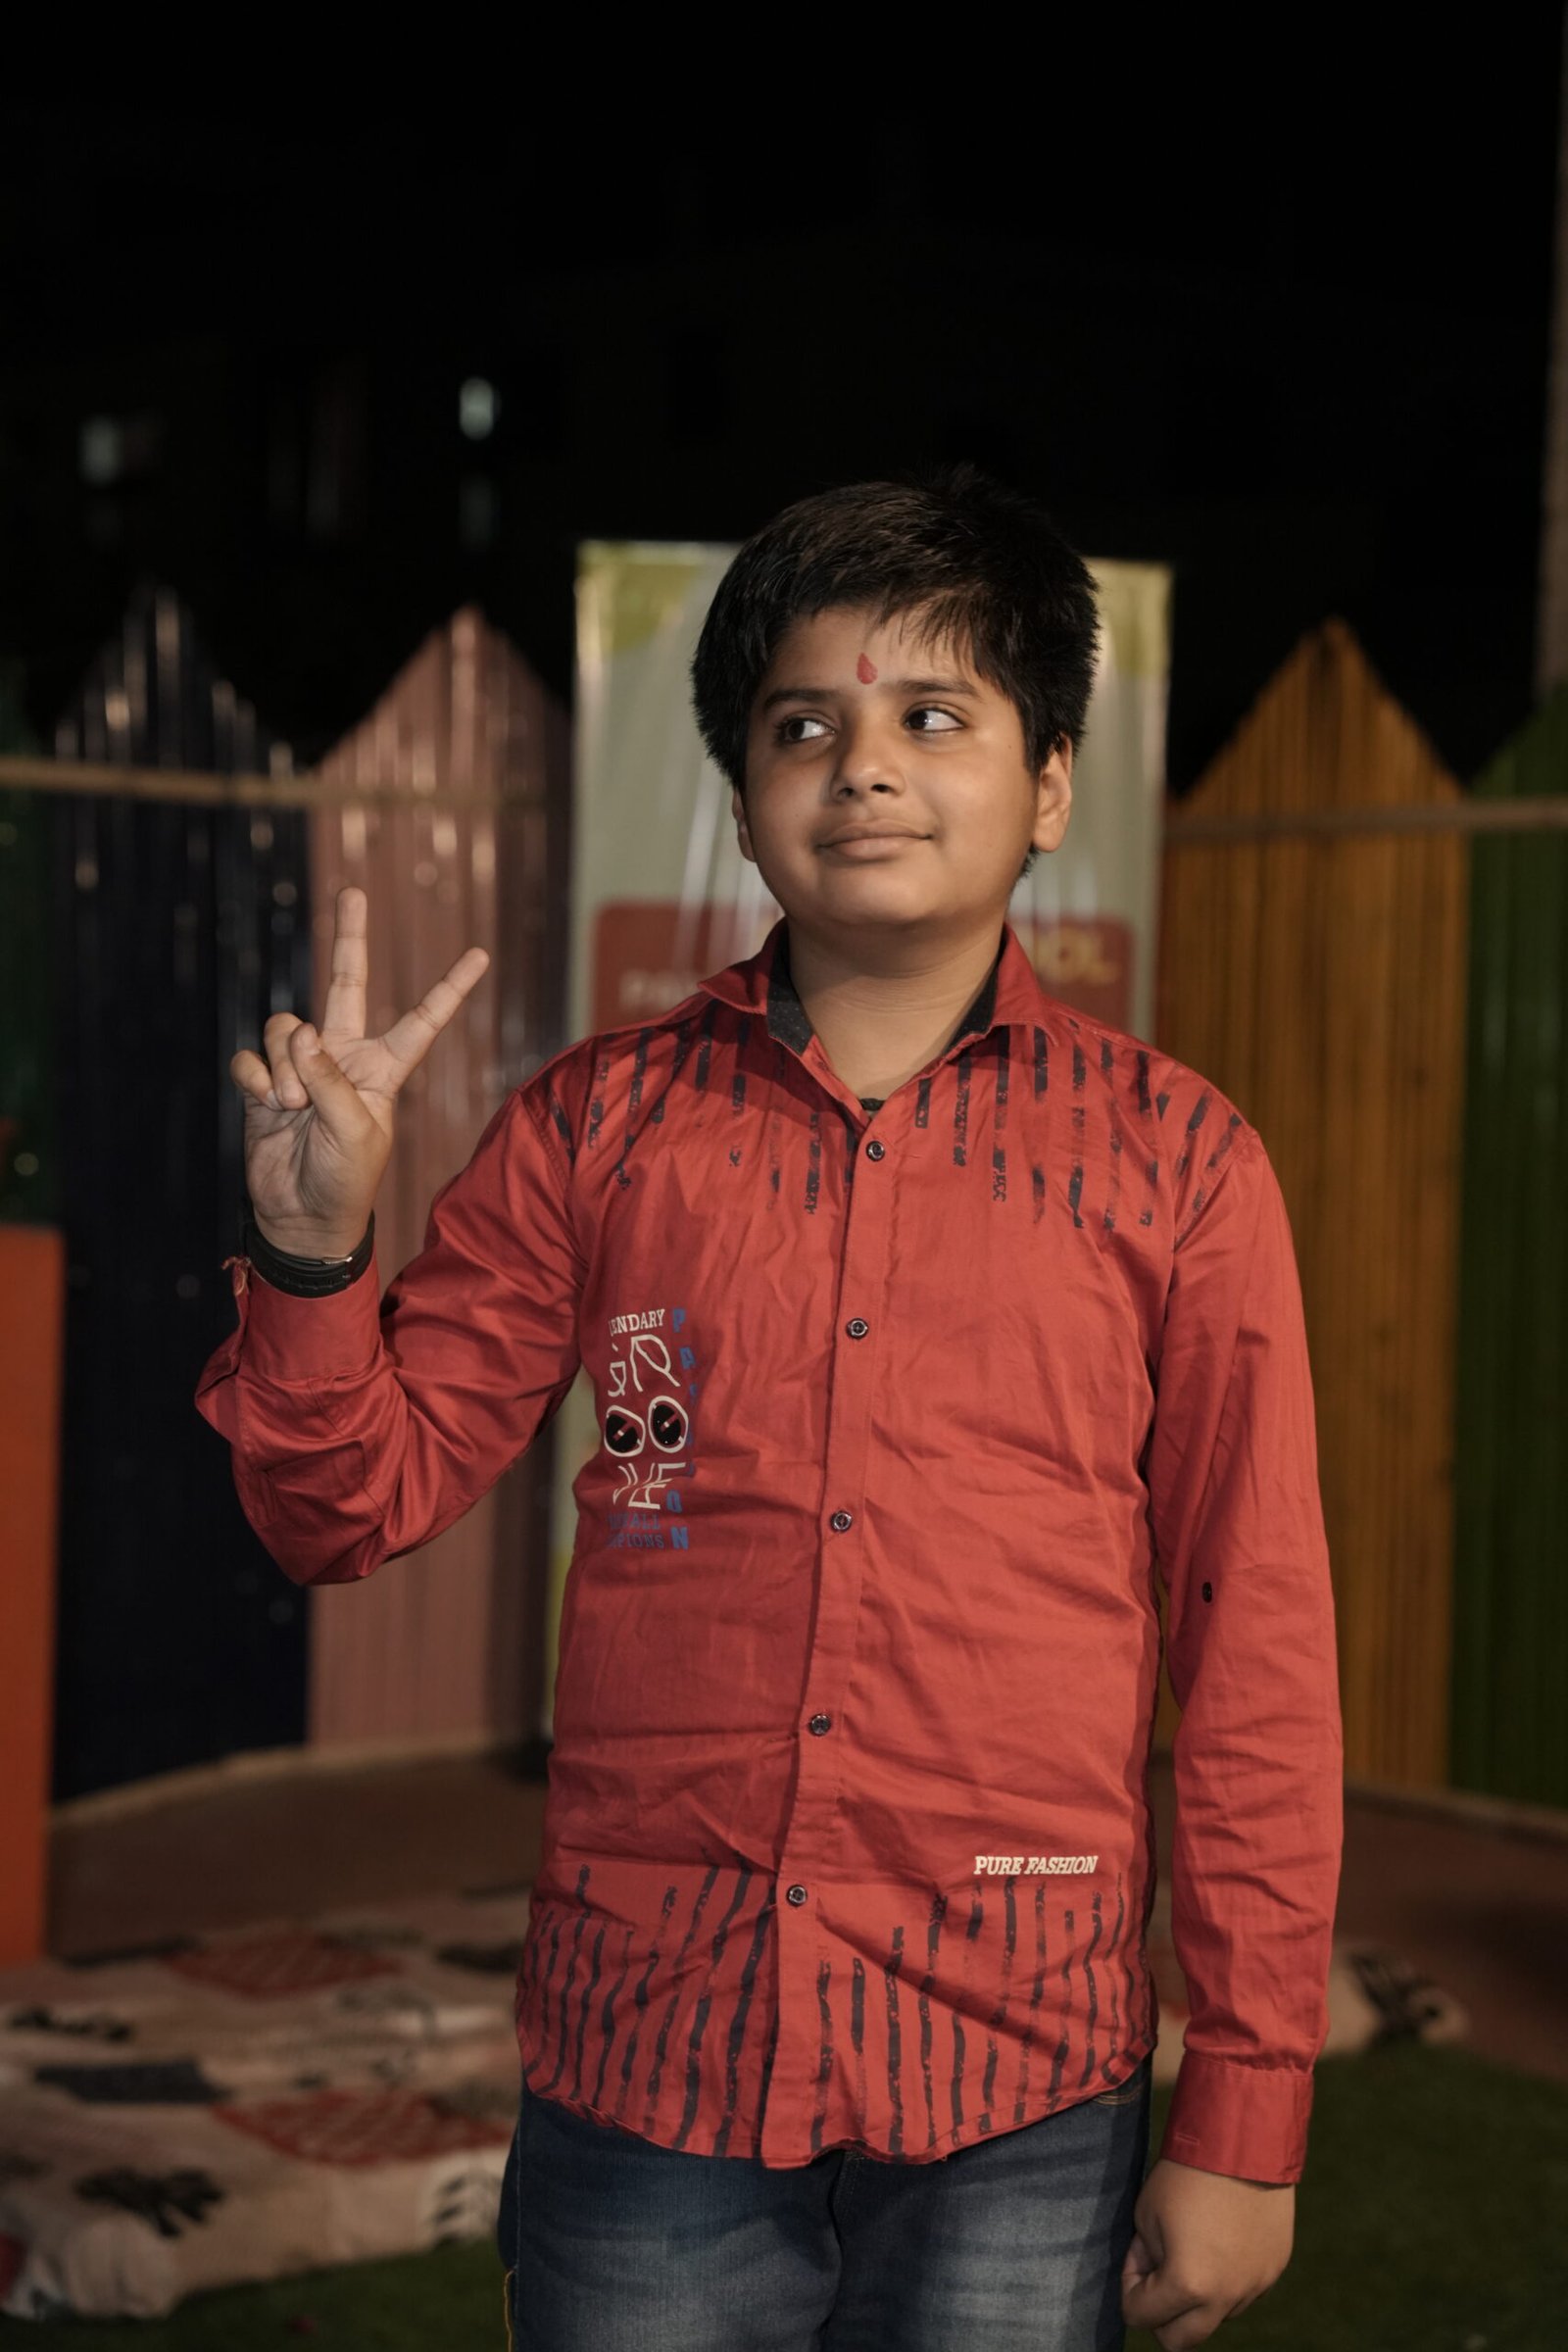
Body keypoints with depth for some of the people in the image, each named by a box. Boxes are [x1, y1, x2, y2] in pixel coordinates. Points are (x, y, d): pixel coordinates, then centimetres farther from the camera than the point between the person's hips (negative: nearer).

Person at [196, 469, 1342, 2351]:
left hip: (1019, 2100, -1)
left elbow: (1260, 1648, 0)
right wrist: (314, 1246, -13)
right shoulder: (599, 1127, 4)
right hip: (645, 2058, 1)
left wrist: (1244, 2114, -1)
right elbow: (354, 1507, 7)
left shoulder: (1170, 1155, 0)